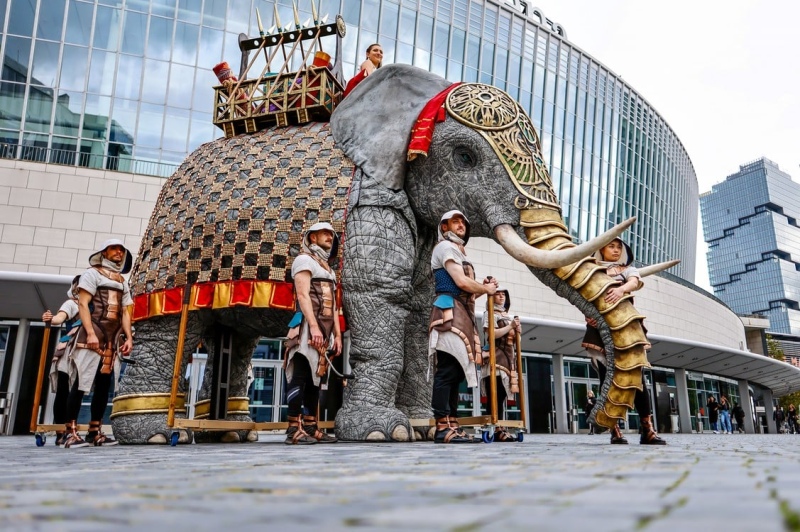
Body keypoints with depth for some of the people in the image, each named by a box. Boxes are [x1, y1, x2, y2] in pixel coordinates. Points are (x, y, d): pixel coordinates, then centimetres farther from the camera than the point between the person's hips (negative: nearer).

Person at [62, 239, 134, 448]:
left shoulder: (122, 282, 21)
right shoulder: (92, 273, 3)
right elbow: (83, 304, -7)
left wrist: (129, 337, 5)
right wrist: (91, 333, -18)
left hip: (112, 340, 7)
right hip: (92, 337, -7)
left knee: (104, 385, 7)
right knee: (81, 383, -9)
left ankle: (95, 432, 12)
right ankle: (71, 433, -8)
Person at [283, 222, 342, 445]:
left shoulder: (328, 269, 26)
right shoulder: (305, 259, 0)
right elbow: (303, 295, -13)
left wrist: (337, 334, 14)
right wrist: (313, 326, -23)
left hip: (324, 330, 9)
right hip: (308, 327, -9)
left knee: (315, 377, 7)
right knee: (300, 376, -11)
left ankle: (310, 428, 9)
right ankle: (294, 430, -12)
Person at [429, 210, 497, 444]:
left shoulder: (458, 251, 30)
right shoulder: (445, 247, 1)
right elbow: (461, 282, -12)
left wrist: (482, 288, 10)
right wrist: (487, 289, 2)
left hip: (462, 314, 10)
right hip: (450, 312, -10)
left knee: (455, 372, 5)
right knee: (447, 372, -14)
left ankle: (452, 426, 6)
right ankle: (443, 428, -16)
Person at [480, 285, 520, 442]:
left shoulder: (508, 316, 24)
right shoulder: (490, 314, 1)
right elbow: (492, 334, -14)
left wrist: (517, 331, 7)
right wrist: (510, 326, -9)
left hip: (508, 359, 8)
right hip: (495, 359, -8)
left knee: (502, 395, 4)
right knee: (496, 395, -14)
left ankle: (500, 429, 4)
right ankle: (497, 430, -17)